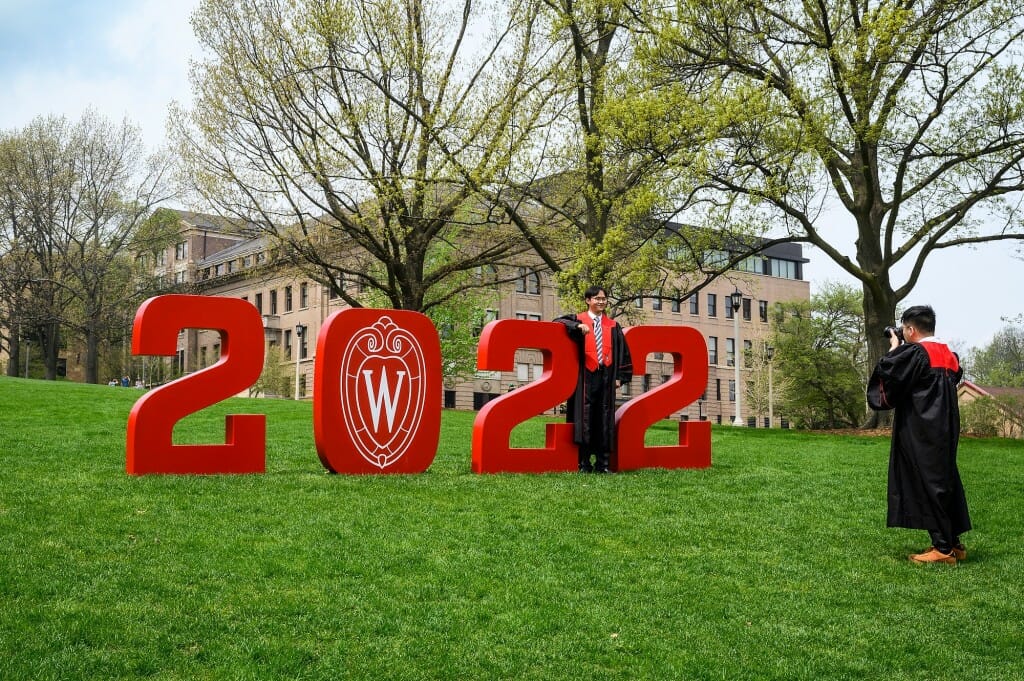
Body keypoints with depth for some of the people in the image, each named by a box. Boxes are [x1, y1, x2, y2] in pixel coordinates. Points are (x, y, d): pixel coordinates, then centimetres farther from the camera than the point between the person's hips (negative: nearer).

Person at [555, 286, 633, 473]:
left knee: (604, 419, 3)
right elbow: (559, 322, -10)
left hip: (606, 377, 3)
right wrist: (578, 326, -25)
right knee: (585, 417, -5)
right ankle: (584, 463, -1)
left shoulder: (613, 326, 13)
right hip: (586, 376, -3)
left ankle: (602, 463, 8)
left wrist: (620, 377, 7)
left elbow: (622, 352, 14)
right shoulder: (579, 320, 5)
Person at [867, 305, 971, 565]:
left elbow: (887, 373, -16)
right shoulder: (949, 355, 10)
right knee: (945, 482, 14)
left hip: (920, 434, -8)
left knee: (929, 485, -3)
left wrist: (894, 348, 1)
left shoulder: (914, 353, -15)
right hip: (945, 433, 8)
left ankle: (943, 548, -1)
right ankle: (953, 543, 19)